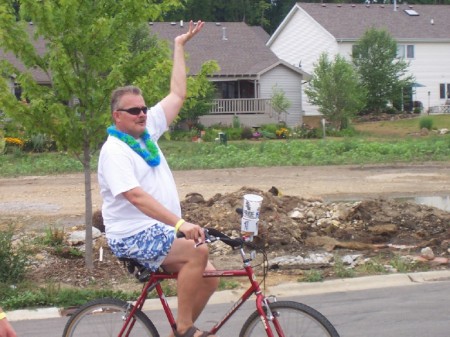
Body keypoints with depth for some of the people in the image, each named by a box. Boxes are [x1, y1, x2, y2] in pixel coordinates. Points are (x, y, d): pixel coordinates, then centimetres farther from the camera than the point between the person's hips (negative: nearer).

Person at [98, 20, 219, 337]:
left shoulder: (147, 131, 10)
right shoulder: (113, 150, -14)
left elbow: (178, 94, 16)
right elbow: (136, 196, -26)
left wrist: (179, 46, 17)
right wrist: (180, 223, -36)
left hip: (161, 231, 8)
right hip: (133, 236, -8)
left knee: (209, 276, -7)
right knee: (197, 252, -27)